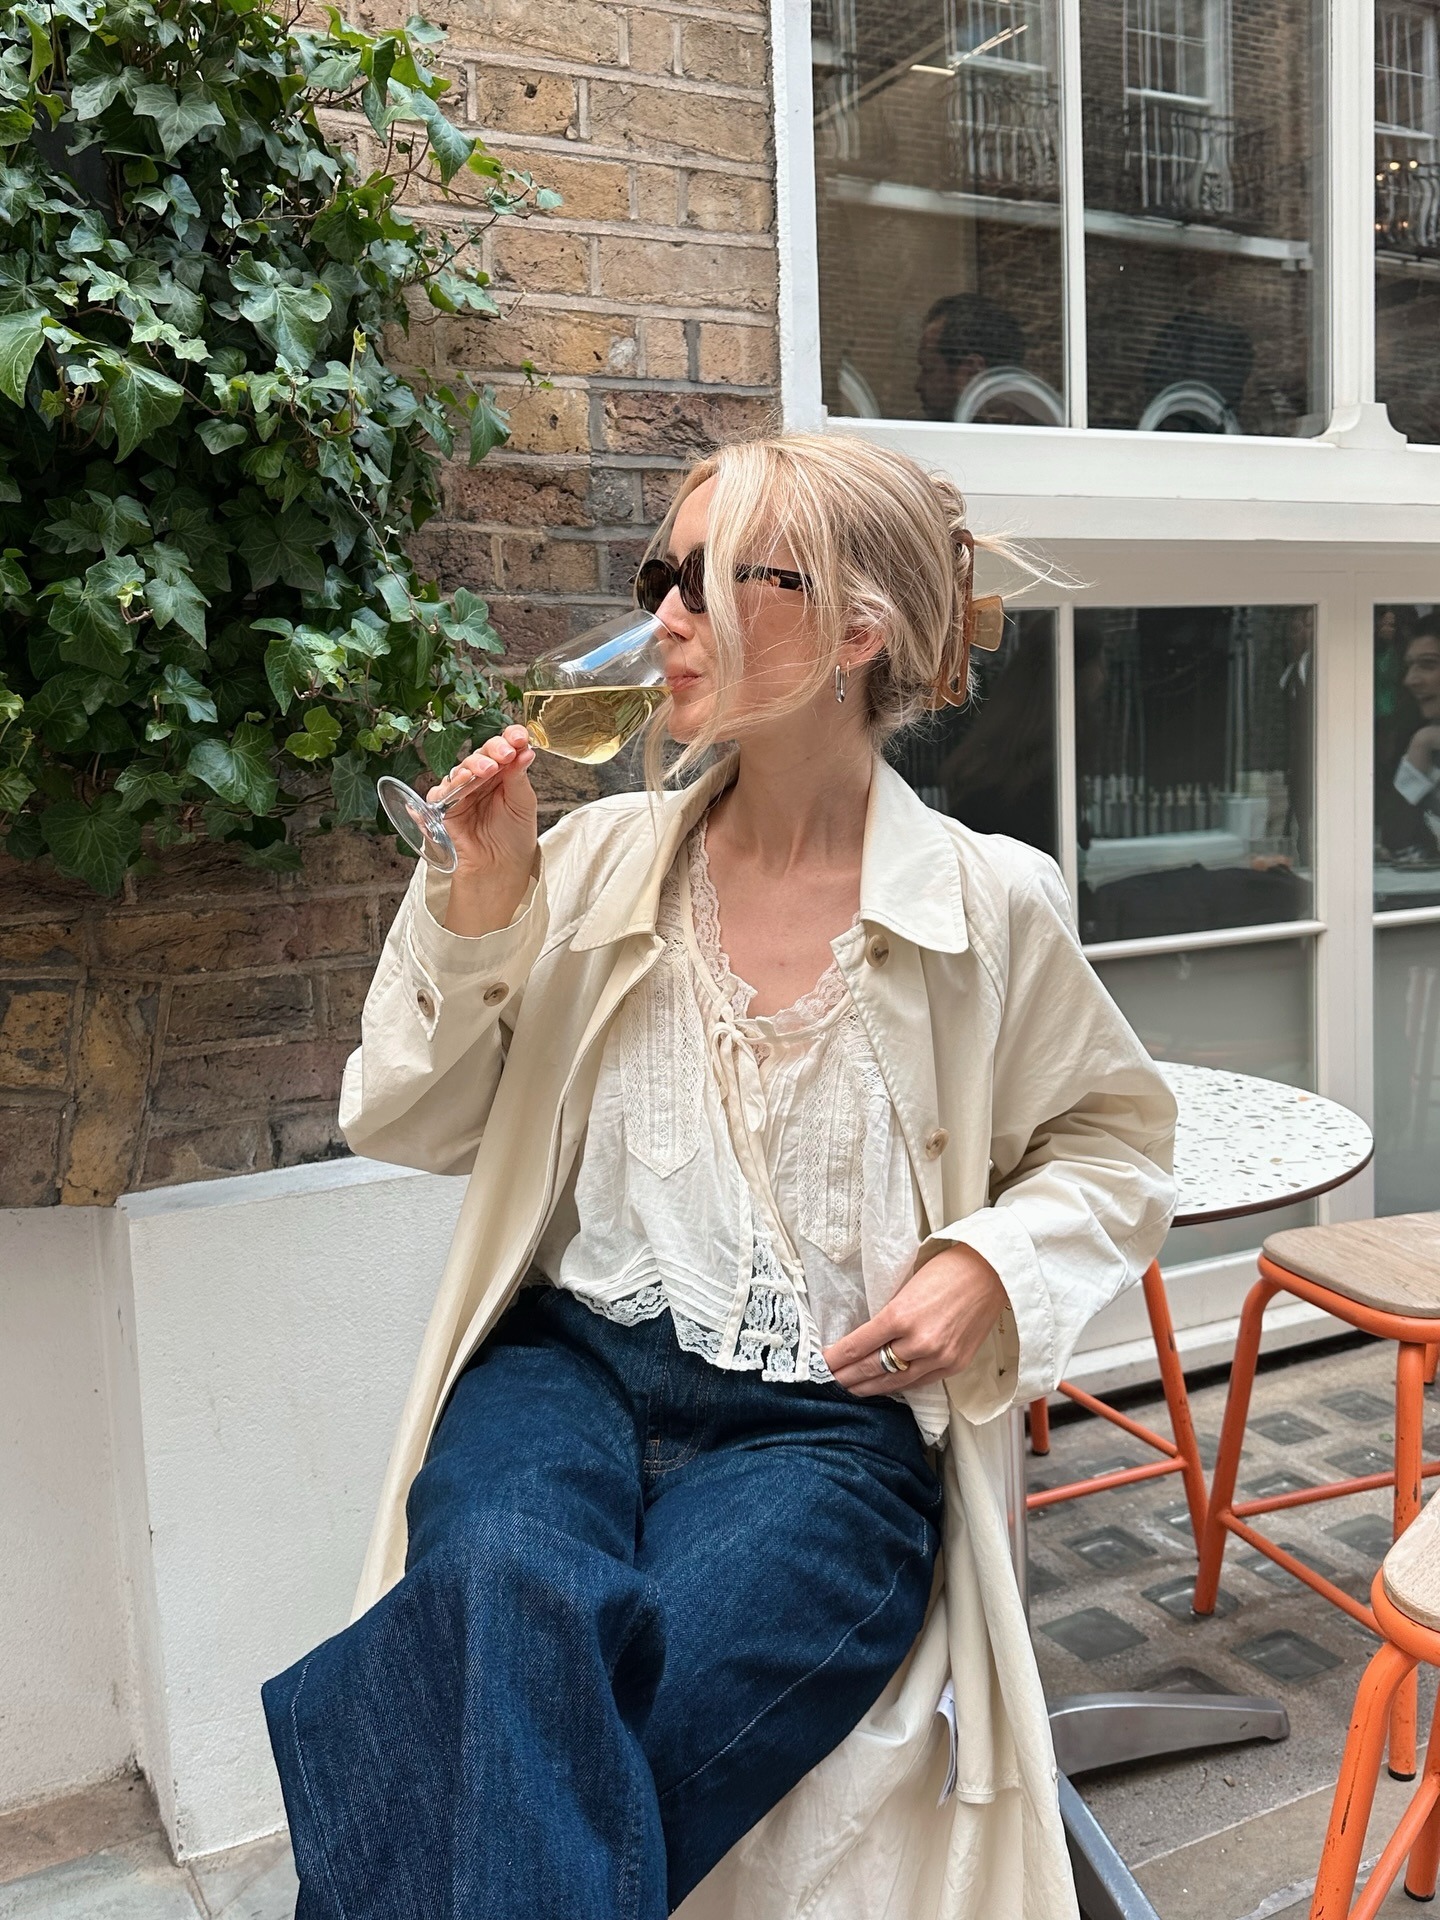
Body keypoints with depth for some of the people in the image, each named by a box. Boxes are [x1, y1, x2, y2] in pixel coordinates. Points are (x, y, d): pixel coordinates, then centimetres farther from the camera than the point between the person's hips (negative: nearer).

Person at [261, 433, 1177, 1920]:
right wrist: (479, 899, -5)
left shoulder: (991, 905, -1)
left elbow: (1114, 1139, 13)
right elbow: (408, 1125, 10)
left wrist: (992, 1264, -7)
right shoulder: (602, 858, 5)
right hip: (570, 1361, 2)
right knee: (512, 1586, -33)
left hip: (825, 1419, -2)